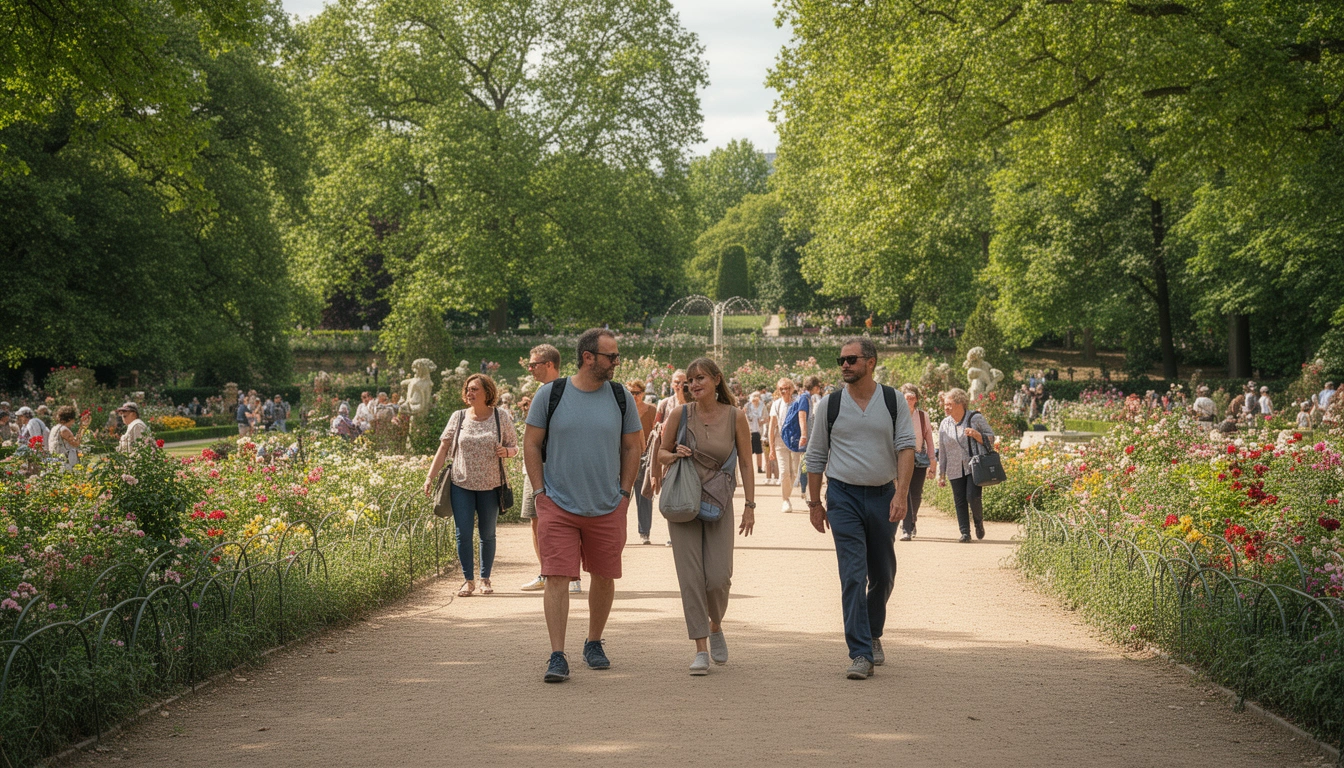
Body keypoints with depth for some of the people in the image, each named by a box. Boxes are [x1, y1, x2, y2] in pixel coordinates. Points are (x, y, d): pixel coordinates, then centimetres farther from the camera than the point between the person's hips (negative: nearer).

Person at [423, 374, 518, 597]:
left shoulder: (500, 417, 1)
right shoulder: (458, 418, 3)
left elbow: (514, 447, 7)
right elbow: (443, 449, 4)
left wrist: (506, 451, -16)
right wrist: (430, 477, -2)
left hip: (490, 486, -1)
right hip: (461, 484, 1)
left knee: (487, 535, 7)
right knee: (462, 534, -3)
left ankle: (485, 579, 20)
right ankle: (468, 580, 9)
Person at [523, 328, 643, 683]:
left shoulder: (620, 397, 3)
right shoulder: (551, 393, -3)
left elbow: (631, 448, 11)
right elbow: (531, 444, 3)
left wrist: (624, 494, 5)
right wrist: (540, 493, -2)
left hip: (608, 508, 3)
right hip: (558, 506, -2)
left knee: (604, 578, 10)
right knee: (556, 577, -9)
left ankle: (594, 644, 30)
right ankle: (557, 657, -7)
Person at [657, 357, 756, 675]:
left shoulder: (735, 417, -2)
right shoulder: (680, 414, -1)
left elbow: (745, 463, 3)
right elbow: (661, 453, 11)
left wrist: (750, 505, 0)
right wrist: (675, 455, -12)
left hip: (719, 503, 0)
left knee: (718, 577, -6)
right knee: (690, 576, -5)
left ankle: (716, 626, 25)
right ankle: (701, 649, 1)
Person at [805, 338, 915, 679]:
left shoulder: (894, 402, 2)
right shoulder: (830, 404, 2)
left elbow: (906, 448, -4)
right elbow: (816, 456, 9)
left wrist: (901, 494, -16)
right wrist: (814, 503, 8)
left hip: (883, 496, 2)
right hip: (844, 496, -2)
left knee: (883, 575, 12)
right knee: (853, 576, -11)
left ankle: (873, 635, 35)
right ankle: (861, 654, -12)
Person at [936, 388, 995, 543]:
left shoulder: (976, 418, -1)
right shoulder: (945, 424, 11)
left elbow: (991, 439, 0)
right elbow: (942, 451, 15)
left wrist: (976, 435, -19)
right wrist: (941, 474, 13)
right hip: (955, 470, 4)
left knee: (972, 497, -15)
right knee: (960, 501, 0)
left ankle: (979, 522, 13)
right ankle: (965, 533, 6)